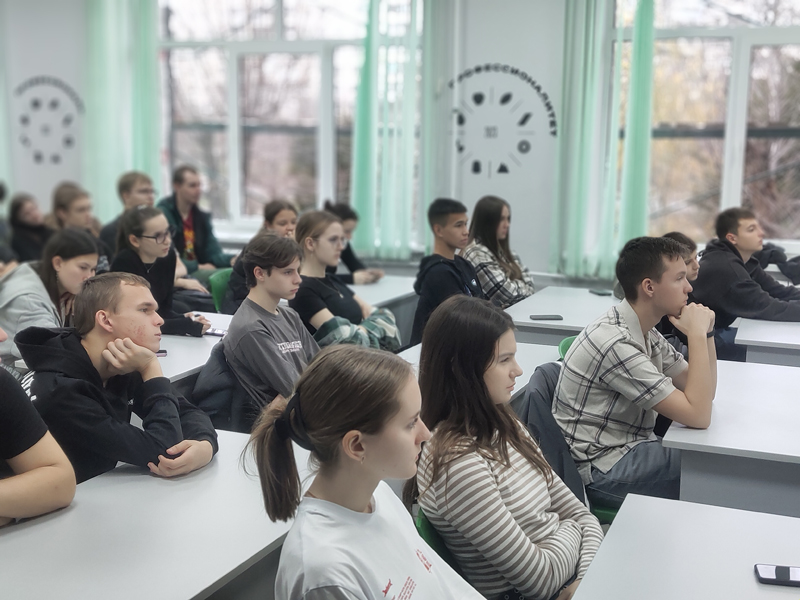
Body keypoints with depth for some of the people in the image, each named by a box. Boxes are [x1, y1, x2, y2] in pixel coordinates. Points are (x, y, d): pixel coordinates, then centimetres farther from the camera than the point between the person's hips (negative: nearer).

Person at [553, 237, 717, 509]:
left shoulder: (646, 332, 6)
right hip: (604, 471, -10)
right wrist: (697, 334, -20)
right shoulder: (614, 342, -25)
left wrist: (705, 332, -4)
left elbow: (704, 393, 10)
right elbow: (698, 416, -24)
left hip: (632, 448, 10)